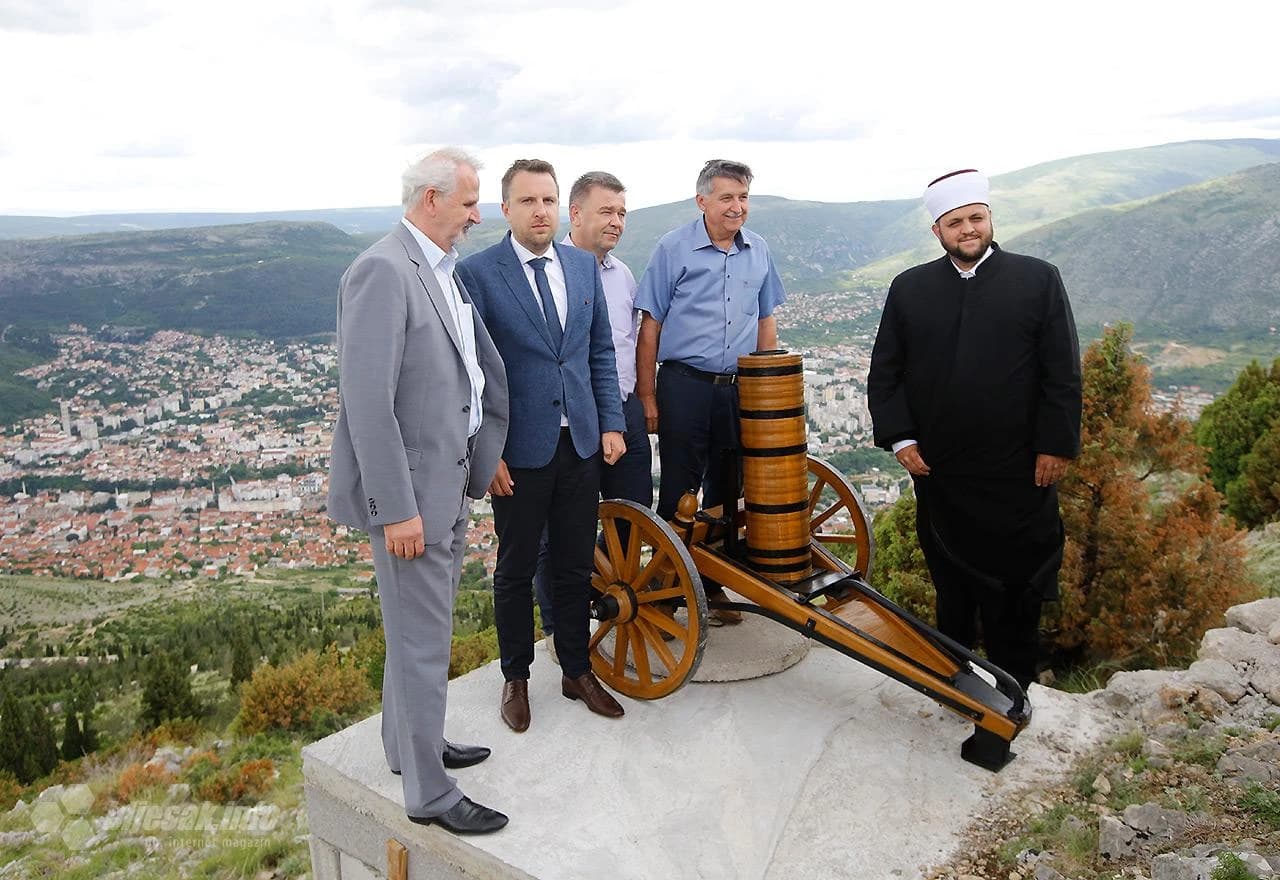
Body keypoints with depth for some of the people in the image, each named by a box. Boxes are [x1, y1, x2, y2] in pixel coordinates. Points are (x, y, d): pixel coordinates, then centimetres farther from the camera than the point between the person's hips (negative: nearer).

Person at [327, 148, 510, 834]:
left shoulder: (443, 271, 11)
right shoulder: (383, 271, -19)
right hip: (412, 487, -9)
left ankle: (409, 743, 41)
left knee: (419, 628, 22)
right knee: (423, 642, 3)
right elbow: (368, 402, -23)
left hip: (449, 478, 9)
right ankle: (429, 793, 19)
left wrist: (482, 457, 12)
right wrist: (397, 509, -22)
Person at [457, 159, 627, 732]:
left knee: (576, 565, 15)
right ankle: (516, 678, 30)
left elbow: (601, 351, 11)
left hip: (581, 442, 4)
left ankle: (577, 672, 33)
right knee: (516, 570, 11)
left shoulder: (583, 265, 7)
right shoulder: (476, 273, -8)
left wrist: (611, 423, 5)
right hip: (519, 449, -4)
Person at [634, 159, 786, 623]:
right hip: (684, 388, -4)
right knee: (678, 492, 1)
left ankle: (713, 586, 27)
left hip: (740, 389, 4)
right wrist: (647, 398, -6)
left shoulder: (758, 251, 9)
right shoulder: (673, 248, -4)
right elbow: (650, 328, -4)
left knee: (727, 491, 12)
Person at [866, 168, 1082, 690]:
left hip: (1017, 470, -2)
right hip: (937, 468, 2)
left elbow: (1063, 373, -1)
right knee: (950, 578, 15)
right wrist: (899, 437, -3)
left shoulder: (1038, 279, 1)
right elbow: (885, 372, 6)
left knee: (1013, 582, 6)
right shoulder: (910, 289, 5)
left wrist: (1056, 445, -5)